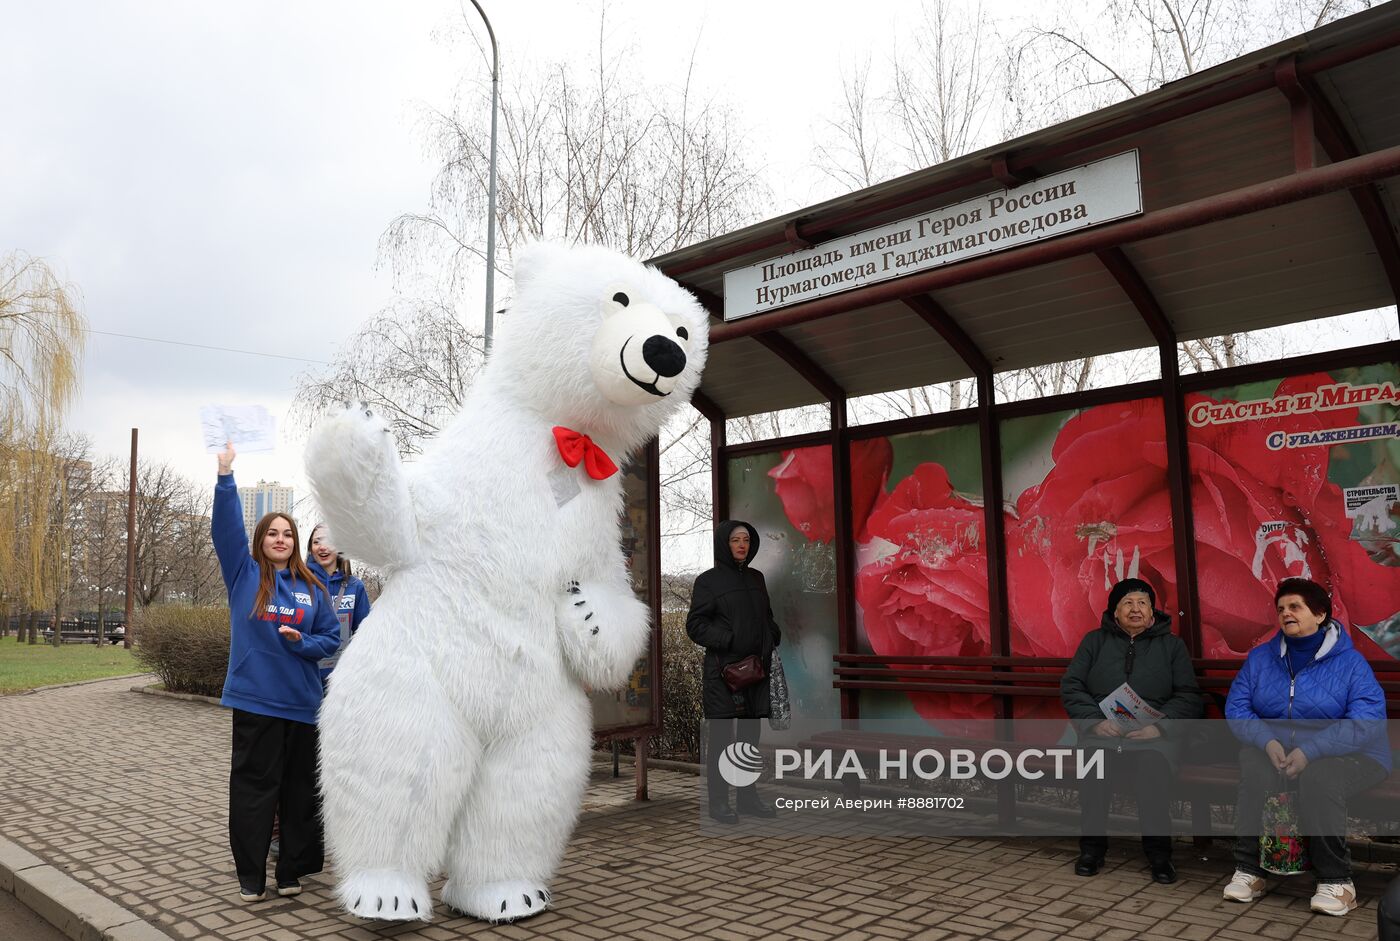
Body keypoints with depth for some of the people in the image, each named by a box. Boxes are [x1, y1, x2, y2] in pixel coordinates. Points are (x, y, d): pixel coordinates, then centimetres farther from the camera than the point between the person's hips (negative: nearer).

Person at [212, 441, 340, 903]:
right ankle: (251, 877, 15)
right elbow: (226, 528, -10)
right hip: (255, 699, -2)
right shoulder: (244, 575, 2)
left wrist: (303, 643, -12)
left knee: (299, 789, 8)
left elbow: (331, 637, 9)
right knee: (253, 786, 3)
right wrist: (225, 474, -20)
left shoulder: (312, 589, 8)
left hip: (302, 702, 2)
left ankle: (293, 869, 22)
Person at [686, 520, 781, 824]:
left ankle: (748, 797, 21)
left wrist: (773, 639, 4)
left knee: (750, 735, 12)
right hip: (723, 670, -6)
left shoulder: (756, 578, 14)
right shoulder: (708, 580, -3)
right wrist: (729, 640, -18)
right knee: (721, 737, -1)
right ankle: (718, 802, 7)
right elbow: (695, 624, -8)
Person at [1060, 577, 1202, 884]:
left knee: (1154, 767, -33)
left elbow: (1189, 697, 6)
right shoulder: (1095, 641, 15)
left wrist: (1159, 726, -11)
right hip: (1102, 731, 0)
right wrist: (1095, 721, -10)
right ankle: (1092, 847, -10)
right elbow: (1070, 686, 7)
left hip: (1155, 735, 0)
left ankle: (1158, 852, -13)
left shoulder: (1172, 644, 15)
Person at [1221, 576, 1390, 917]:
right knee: (1253, 770, -30)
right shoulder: (1260, 658, 8)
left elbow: (1367, 722, -18)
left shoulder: (1350, 662, -6)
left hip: (1347, 756, -3)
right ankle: (1248, 870, -20)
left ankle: (1336, 882, -18)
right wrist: (1268, 742, -19)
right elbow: (1236, 708, 2)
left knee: (1318, 778, -35)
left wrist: (1310, 751, -28)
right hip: (1274, 751, 3)